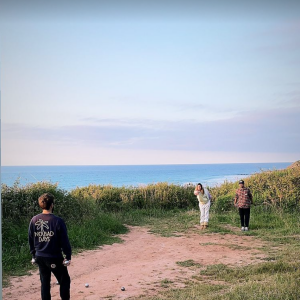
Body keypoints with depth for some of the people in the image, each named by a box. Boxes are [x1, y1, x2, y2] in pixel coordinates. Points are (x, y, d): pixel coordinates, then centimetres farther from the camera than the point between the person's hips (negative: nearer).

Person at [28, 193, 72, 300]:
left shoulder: (34, 220, -2)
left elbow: (31, 239, 7)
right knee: (64, 281, 10)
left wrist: (34, 255, 18)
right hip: (54, 257, -5)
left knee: (44, 282, 16)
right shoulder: (58, 221, -16)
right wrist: (68, 256, -2)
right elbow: (64, 241, -12)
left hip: (40, 257, 5)